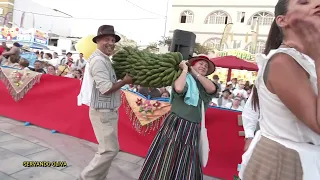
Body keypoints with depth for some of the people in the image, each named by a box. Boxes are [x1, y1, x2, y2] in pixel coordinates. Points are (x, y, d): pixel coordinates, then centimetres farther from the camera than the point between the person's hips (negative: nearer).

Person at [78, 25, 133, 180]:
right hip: (103, 113, -10)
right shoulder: (98, 60, -19)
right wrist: (125, 81, -13)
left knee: (106, 148, 17)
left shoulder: (105, 60, 13)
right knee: (110, 149, -4)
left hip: (108, 111, 10)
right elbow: (106, 88, -25)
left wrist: (123, 79, 2)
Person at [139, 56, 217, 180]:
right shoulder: (185, 78, -3)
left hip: (192, 130, 5)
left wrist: (195, 73, -5)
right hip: (176, 125, -5)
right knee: (165, 163, 2)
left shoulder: (204, 85, 12)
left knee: (186, 168, 14)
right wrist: (185, 70, -11)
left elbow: (212, 89, -10)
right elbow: (178, 88, -26)